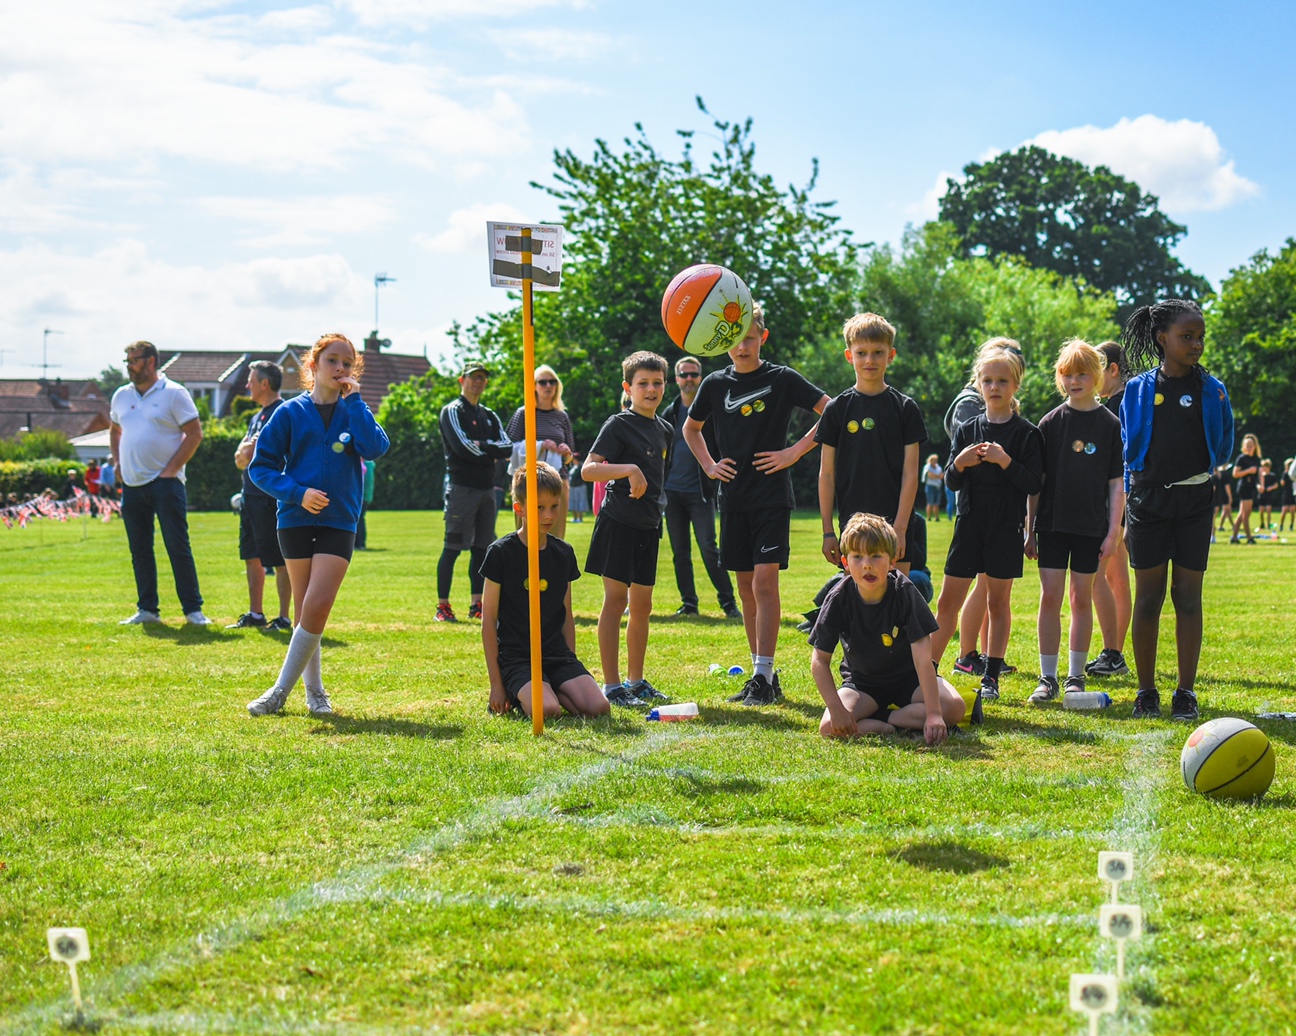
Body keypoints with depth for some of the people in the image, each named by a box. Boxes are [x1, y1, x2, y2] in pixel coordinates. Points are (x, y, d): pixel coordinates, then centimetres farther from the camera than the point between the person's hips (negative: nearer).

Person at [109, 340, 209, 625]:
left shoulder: (174, 393, -5)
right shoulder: (121, 396, 13)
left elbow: (195, 433, -7)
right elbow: (115, 430, 28)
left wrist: (171, 469, -12)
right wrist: (117, 462, 13)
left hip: (165, 482, -6)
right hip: (131, 485, 6)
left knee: (178, 547, -5)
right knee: (139, 550, 8)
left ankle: (193, 609, -1)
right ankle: (147, 609, 15)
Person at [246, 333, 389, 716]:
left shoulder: (354, 412, 5)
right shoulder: (290, 413, 1)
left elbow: (375, 448, -14)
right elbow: (261, 466, 1)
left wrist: (353, 399, -10)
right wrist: (298, 492, -13)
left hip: (339, 523, 0)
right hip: (296, 521, 0)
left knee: (317, 606, -13)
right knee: (305, 610, 5)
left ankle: (281, 690, -4)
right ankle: (313, 691, 19)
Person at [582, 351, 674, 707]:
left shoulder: (664, 430, 13)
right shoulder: (619, 424, -8)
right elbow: (588, 470, -18)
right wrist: (629, 470, -30)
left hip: (649, 527, 7)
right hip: (619, 522, -7)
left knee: (642, 605, 11)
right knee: (616, 600, -5)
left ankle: (636, 681, 20)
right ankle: (611, 685, -3)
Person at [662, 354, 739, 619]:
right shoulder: (670, 413, 11)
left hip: (700, 492, -4)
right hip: (673, 492, 4)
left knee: (708, 548, -10)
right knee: (680, 552, 5)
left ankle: (728, 602, -3)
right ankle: (688, 603, 13)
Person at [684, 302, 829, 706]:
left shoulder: (782, 379, -3)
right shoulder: (716, 384, 8)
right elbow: (691, 428, 24)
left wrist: (795, 452, -8)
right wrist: (708, 465, 9)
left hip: (772, 495, -4)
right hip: (734, 498, 5)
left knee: (764, 582, -13)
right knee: (746, 588, 7)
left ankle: (764, 676, -13)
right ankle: (762, 674, 14)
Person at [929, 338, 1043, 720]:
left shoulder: (1026, 433, -2)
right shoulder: (967, 430, 7)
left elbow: (1033, 484, -9)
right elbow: (950, 483, 5)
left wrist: (1005, 461, -22)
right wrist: (959, 463, -16)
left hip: (1006, 529, -3)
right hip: (969, 524, 3)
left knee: (999, 602, 4)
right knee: (948, 601, 2)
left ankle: (991, 678, 11)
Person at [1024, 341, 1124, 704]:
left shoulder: (1110, 424, 0)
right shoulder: (1051, 422, 3)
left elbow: (1117, 482, 1)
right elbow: (1035, 480, 6)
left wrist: (1113, 531, -4)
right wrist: (1030, 530, 2)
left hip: (1091, 525, -1)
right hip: (1053, 522, 1)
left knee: (1082, 598, 6)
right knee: (1050, 596, -3)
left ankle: (1075, 676, 15)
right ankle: (1048, 678, 3)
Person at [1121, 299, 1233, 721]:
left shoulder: (1212, 390, 1)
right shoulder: (1139, 390, 2)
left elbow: (1223, 448, 13)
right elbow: (1129, 452, 9)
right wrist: (1127, 516, 8)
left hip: (1194, 501, 0)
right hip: (1148, 499, 0)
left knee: (1188, 595, 1)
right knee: (1148, 595, 3)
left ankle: (1186, 692, 8)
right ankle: (1146, 691, 11)